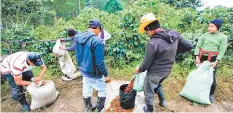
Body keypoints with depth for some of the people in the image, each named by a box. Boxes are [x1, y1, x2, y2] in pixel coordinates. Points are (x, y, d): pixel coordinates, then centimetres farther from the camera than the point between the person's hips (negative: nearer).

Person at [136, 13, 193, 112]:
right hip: (167, 71, 7)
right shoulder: (174, 34, -12)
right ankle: (162, 101, 53)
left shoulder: (153, 43, -32)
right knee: (158, 85, 35)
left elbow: (146, 64, -20)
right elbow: (189, 46, 0)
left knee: (149, 92, 19)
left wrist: (139, 69, 1)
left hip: (154, 73, -7)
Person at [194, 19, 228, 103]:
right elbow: (198, 46, 1)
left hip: (212, 59, -1)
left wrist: (216, 62, -13)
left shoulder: (223, 37, -1)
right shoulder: (204, 35, 2)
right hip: (202, 58, 2)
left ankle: (211, 94, 18)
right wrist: (197, 58, -8)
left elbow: (221, 51, -4)